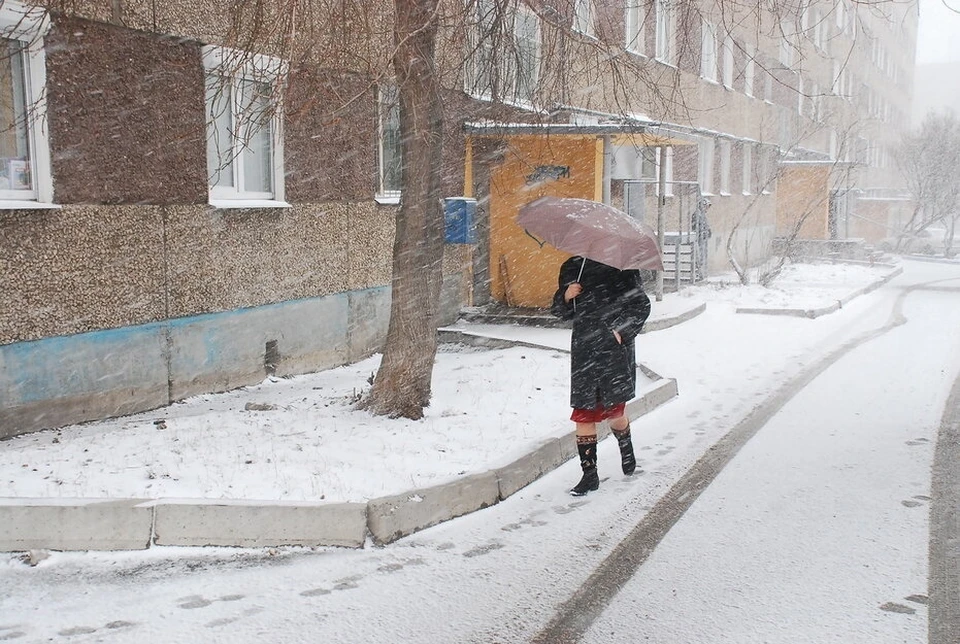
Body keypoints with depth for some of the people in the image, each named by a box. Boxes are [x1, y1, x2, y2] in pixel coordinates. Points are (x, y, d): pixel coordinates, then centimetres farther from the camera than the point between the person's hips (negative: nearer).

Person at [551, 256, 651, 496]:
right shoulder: (571, 268, 10)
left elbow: (641, 305, 0)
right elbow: (560, 311, 15)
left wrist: (622, 331, -12)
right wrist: (566, 297, -7)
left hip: (615, 349, -3)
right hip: (584, 350, 3)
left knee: (614, 410, 5)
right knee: (583, 413, 0)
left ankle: (627, 453, 36)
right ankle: (589, 474, 10)